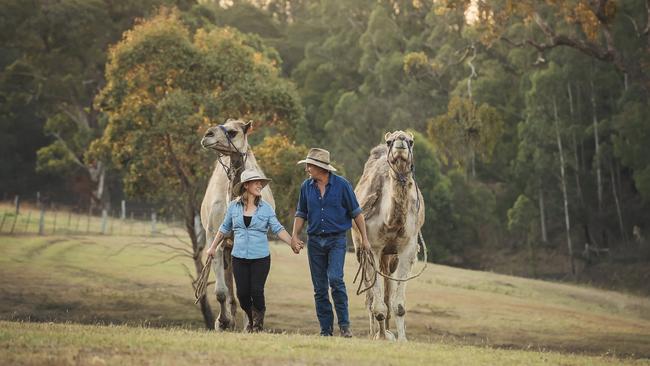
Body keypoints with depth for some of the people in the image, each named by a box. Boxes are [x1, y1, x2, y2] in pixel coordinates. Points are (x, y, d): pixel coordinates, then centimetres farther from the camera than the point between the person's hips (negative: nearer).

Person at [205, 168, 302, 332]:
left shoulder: (266, 208, -1)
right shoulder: (234, 206, 2)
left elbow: (278, 229, -5)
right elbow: (224, 228, 15)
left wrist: (292, 244, -17)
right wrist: (213, 247, 21)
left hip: (260, 257, -1)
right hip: (239, 257, 1)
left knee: (257, 291, -8)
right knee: (242, 293, -1)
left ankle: (259, 322, 18)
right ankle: (251, 319, 27)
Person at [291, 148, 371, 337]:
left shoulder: (341, 184, -5)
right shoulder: (306, 186, 5)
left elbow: (356, 213, 0)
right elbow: (301, 214, 12)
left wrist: (364, 238, -1)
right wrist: (294, 235, -3)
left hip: (337, 239, -4)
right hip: (315, 241, 4)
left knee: (335, 279, -21)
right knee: (319, 288, 5)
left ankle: (344, 324, -9)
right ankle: (325, 329, 12)